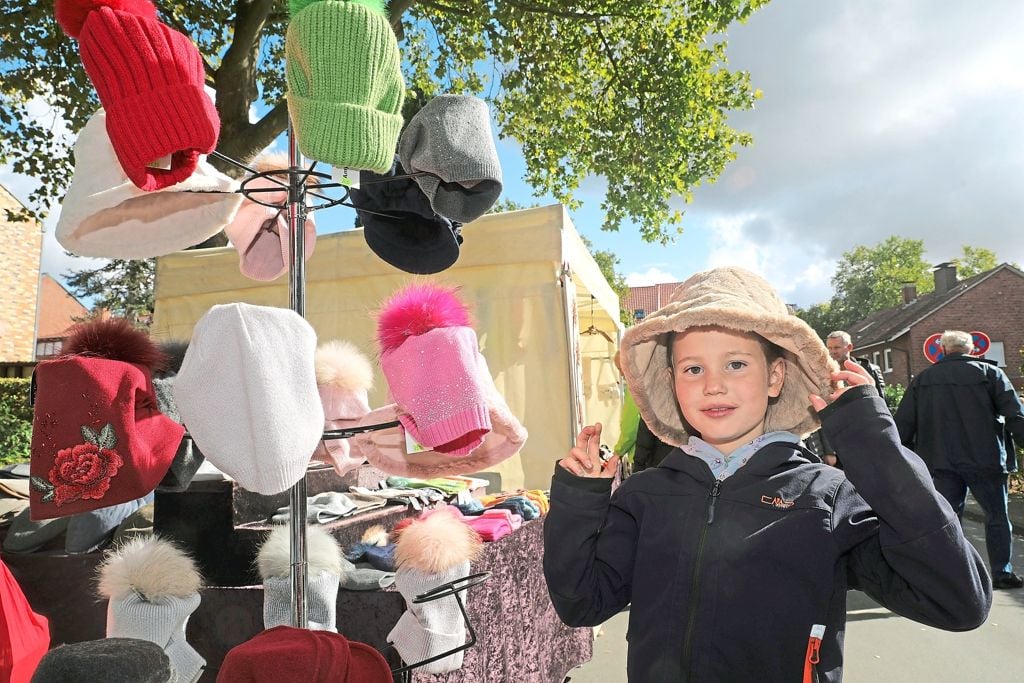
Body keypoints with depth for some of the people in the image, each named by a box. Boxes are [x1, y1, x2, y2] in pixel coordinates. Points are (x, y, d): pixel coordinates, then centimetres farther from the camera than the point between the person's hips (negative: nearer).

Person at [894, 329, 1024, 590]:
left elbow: (903, 425, 4)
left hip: (940, 462, 2)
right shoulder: (989, 373, 0)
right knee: (997, 516, 13)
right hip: (985, 460, -2)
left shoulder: (922, 380, 5)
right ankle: (1002, 573, 18)